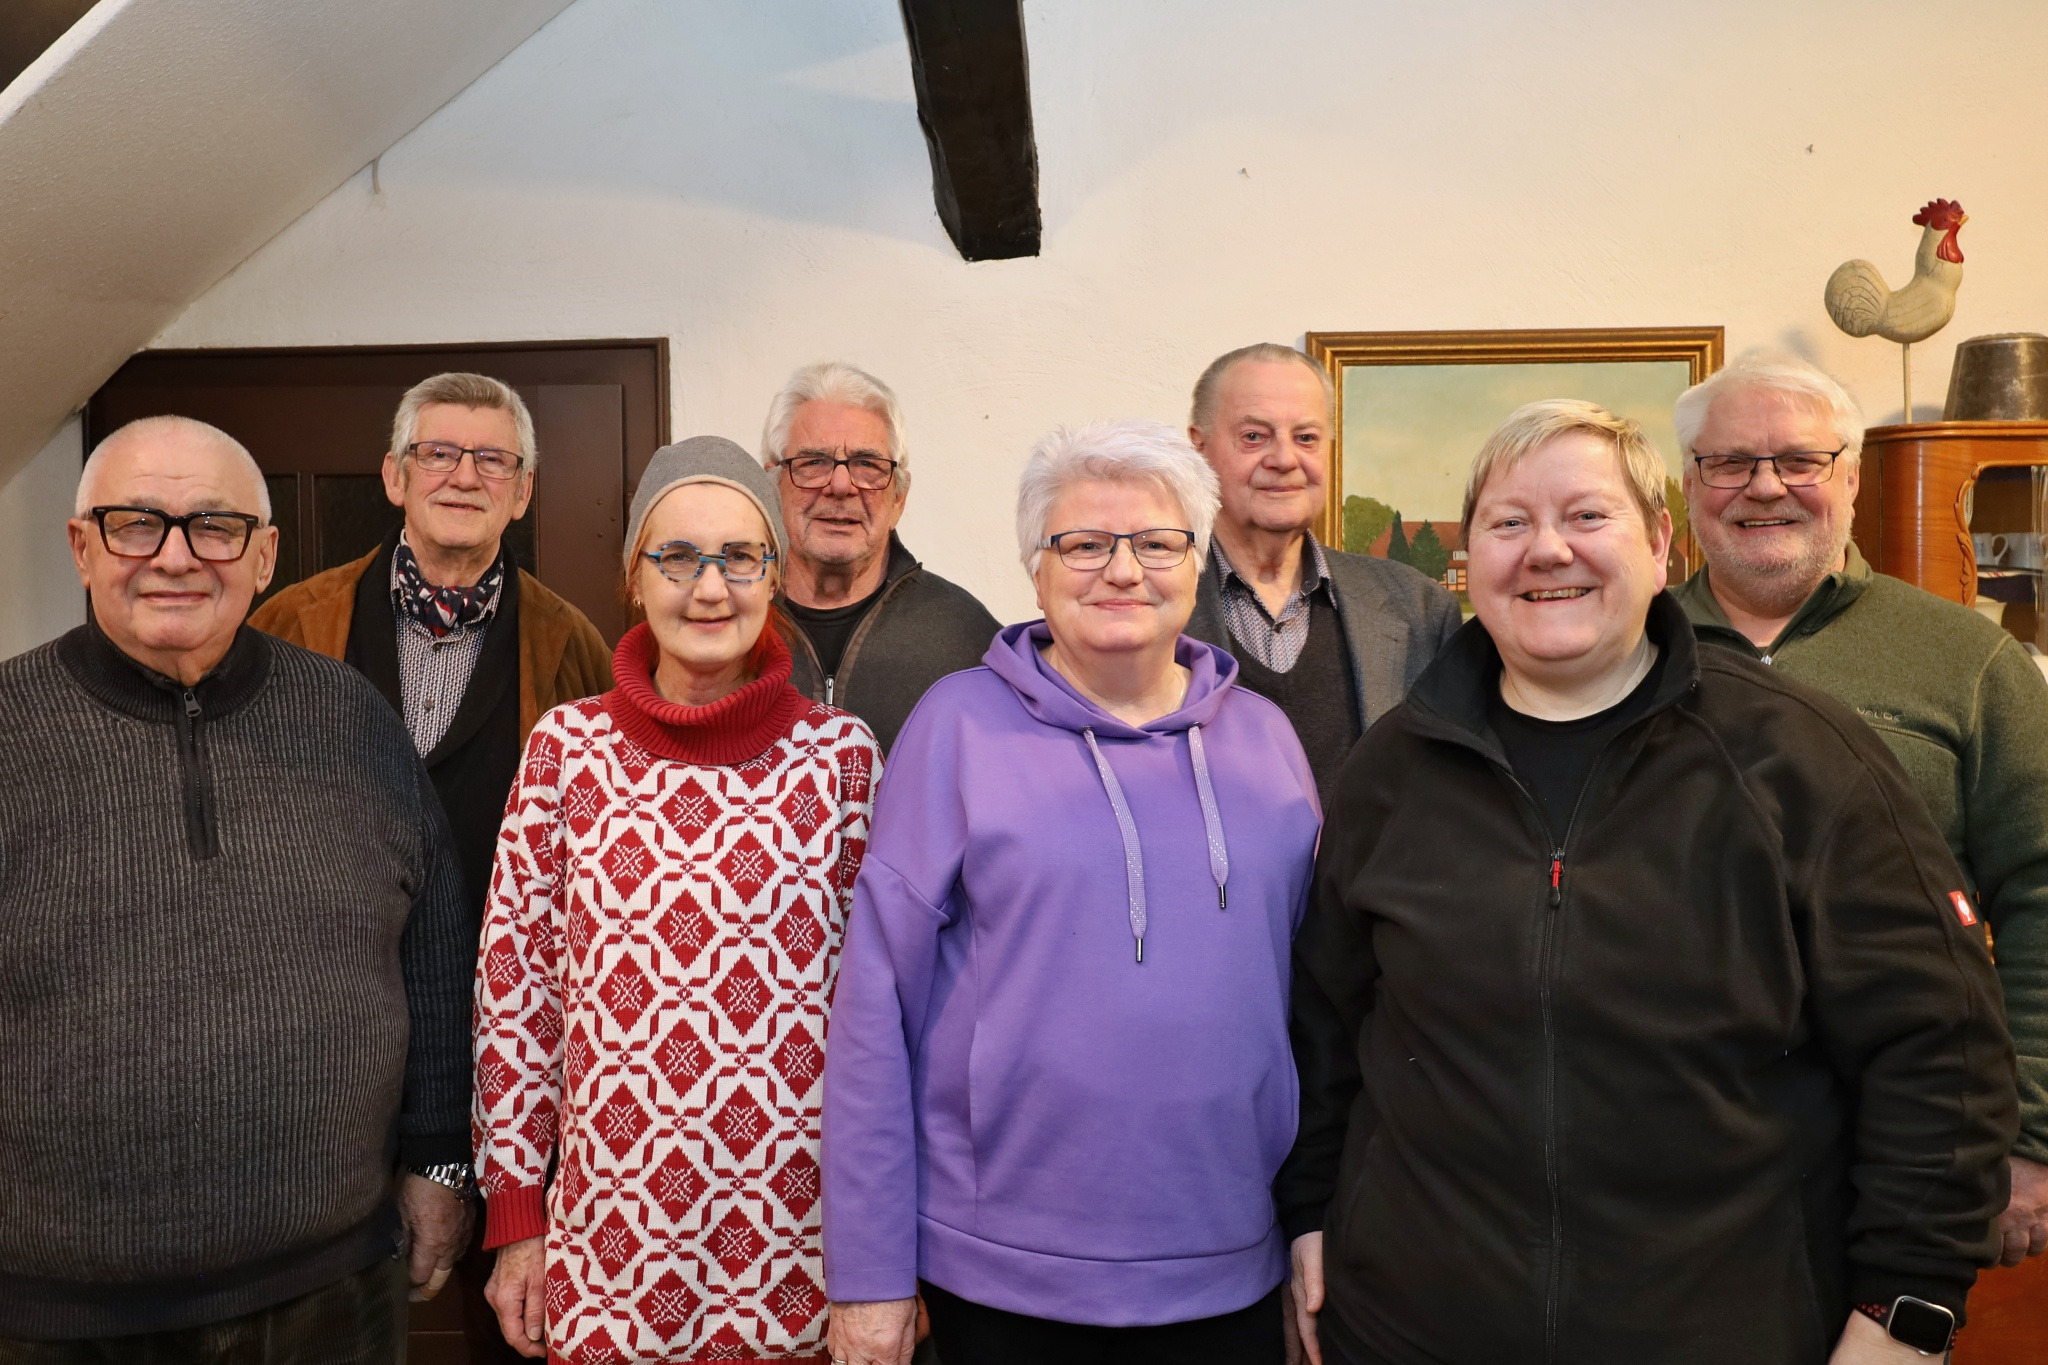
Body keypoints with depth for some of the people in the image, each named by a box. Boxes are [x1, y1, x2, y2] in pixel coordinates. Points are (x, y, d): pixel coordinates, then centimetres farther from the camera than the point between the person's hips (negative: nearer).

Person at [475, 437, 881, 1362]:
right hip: (609, 1243, 1)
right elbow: (515, 984, 1)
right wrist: (515, 1217, 2)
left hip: (799, 1242, 0)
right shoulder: (568, 744, -3)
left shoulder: (841, 753, -5)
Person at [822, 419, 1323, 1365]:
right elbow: (876, 1007, -8)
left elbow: (1310, 987, 10)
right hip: (1000, 1280, -3)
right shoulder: (962, 721, -7)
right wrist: (867, 1274, -7)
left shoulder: (1262, 735, 4)